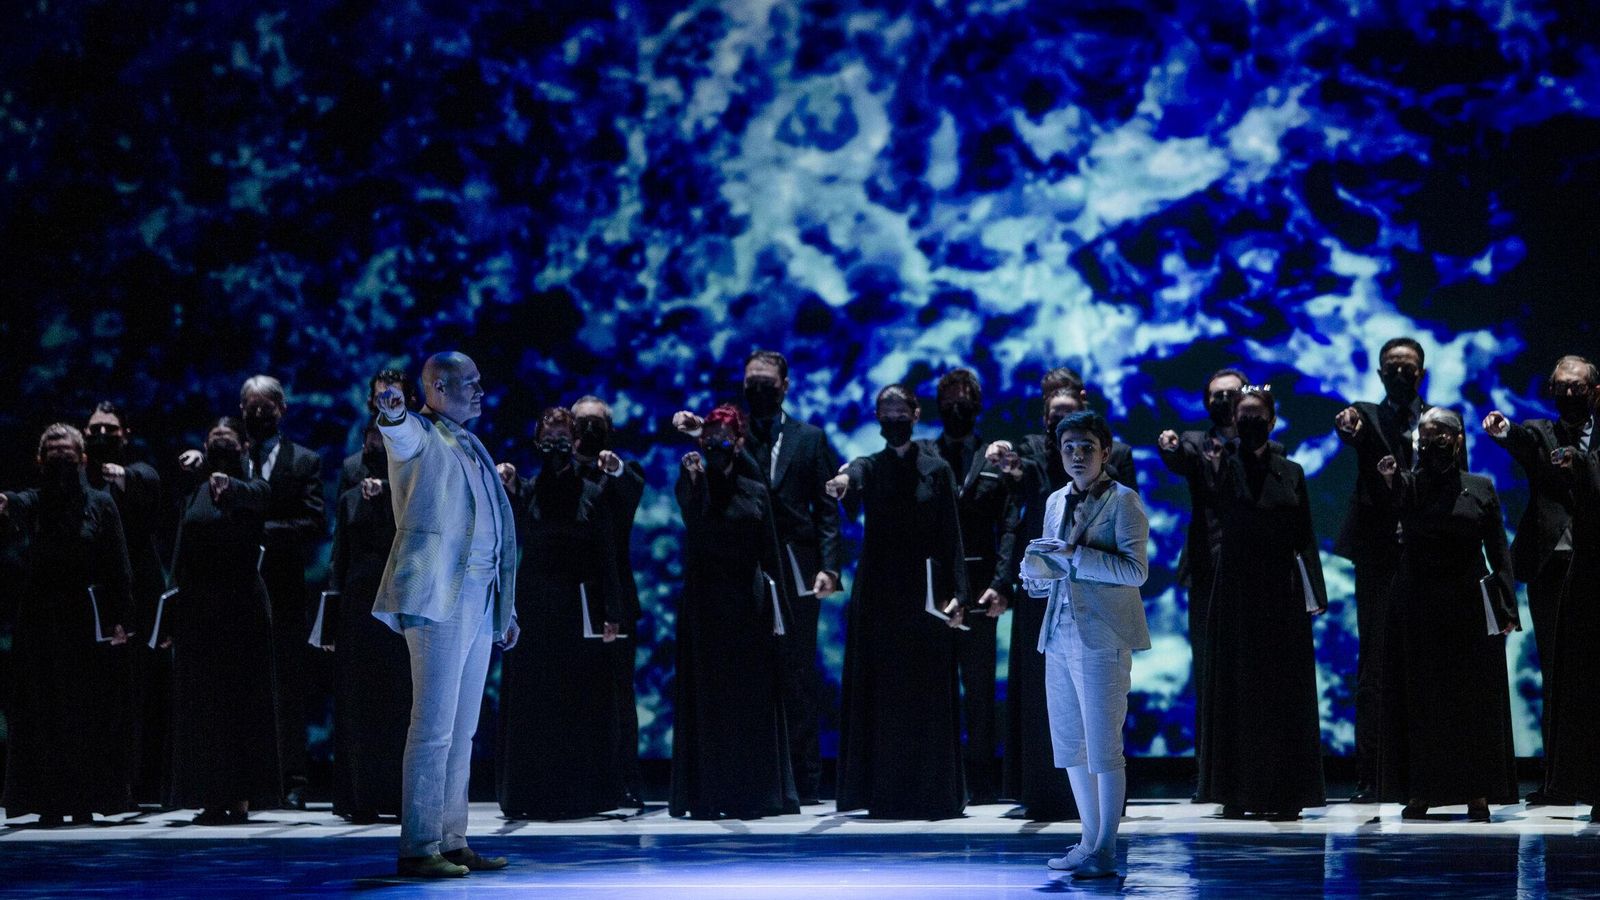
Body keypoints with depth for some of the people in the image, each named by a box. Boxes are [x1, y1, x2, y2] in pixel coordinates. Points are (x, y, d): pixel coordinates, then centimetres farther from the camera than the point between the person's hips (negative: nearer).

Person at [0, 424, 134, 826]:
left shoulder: (100, 503, 4)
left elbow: (118, 568, 1)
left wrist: (119, 621, -7)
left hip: (87, 621, -1)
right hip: (39, 619, 1)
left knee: (89, 714, 1)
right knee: (41, 715, 1)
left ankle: (84, 802, 8)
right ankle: (49, 803, 5)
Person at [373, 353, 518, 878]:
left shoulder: (471, 447, 22)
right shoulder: (420, 436, -2)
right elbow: (401, 434, -29)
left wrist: (506, 608, 23)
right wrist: (391, 413, -53)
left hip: (479, 602, 9)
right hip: (438, 598, -9)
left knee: (462, 731, 10)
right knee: (434, 726, -11)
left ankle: (452, 842, 15)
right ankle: (418, 849, -8)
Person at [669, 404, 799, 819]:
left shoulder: (755, 492, 9)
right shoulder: (691, 485, 3)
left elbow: (770, 554, 7)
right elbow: (696, 525, -18)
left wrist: (779, 613, 2)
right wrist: (695, 479, -24)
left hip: (748, 604, 2)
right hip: (704, 602, -2)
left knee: (753, 699, 3)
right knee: (706, 699, -2)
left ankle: (754, 793, 8)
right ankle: (706, 795, 0)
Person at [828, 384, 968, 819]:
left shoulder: (937, 470, 6)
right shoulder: (869, 467, 6)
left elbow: (952, 537, 1)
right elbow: (852, 478, -20)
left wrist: (957, 594, -10)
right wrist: (843, 483, -45)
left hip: (925, 594, -1)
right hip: (878, 594, 1)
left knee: (928, 697, -1)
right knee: (878, 695, 0)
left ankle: (931, 794, 4)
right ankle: (882, 795, 5)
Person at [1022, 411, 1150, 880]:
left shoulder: (1123, 501, -5)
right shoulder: (1057, 502, 15)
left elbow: (1135, 570, -15)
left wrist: (1075, 554, -20)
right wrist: (1036, 570, 3)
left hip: (1102, 637, -7)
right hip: (1059, 635, 8)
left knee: (1103, 746, -5)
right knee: (1069, 745, 12)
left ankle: (1104, 851, 0)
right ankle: (1090, 840, 23)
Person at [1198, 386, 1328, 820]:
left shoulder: (1290, 472, 9)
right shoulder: (1224, 464, 4)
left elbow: (1305, 538, 7)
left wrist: (1314, 594, -2)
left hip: (1281, 592, 1)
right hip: (1235, 589, -1)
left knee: (1284, 691, 1)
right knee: (1234, 687, 2)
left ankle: (1283, 793, 5)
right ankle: (1236, 792, 7)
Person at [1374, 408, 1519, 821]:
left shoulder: (1480, 489, 7)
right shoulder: (1407, 485, 4)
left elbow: (1498, 550, 5)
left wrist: (1506, 606, -5)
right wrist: (1389, 482, -37)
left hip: (1469, 610, 0)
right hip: (1417, 608, 0)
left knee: (1475, 701, 1)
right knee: (1418, 700, 1)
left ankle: (1478, 795, 5)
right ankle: (1418, 793, 6)